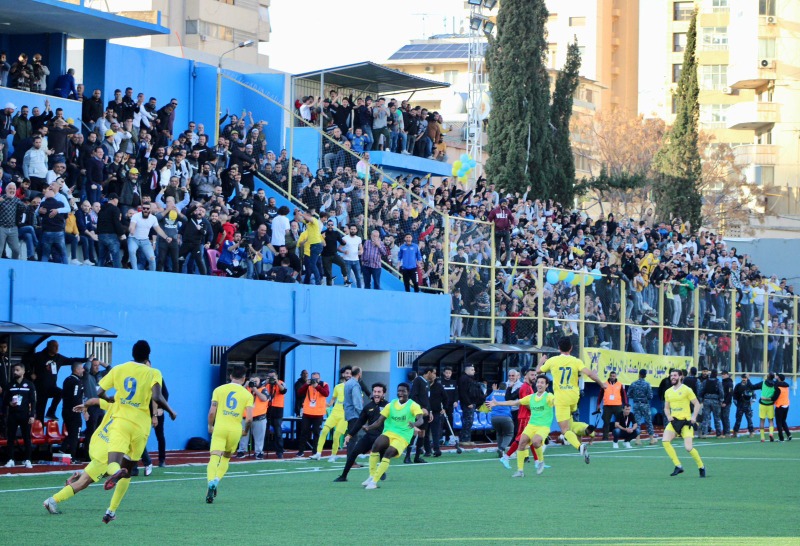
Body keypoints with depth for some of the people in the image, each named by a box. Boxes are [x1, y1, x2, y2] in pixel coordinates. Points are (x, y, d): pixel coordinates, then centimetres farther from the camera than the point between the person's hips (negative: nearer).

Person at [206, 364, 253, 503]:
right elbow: (249, 418, -4)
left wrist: (210, 426, 15)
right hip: (236, 429, 1)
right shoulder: (247, 394, 4)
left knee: (214, 458, -8)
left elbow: (212, 412, -2)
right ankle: (216, 479, -1)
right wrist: (246, 431, 15)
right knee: (226, 458, 20)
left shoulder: (219, 390, 4)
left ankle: (211, 482, -32)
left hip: (220, 428, -1)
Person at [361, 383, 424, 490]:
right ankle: (372, 476, -21)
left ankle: (374, 481, -25)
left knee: (388, 453, -31)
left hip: (402, 438, -3)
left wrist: (415, 424, -44)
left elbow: (420, 419, -20)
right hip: (389, 433, 3)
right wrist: (369, 427, -14)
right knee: (376, 445, -29)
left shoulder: (413, 406, -3)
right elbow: (379, 422, 7)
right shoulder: (391, 405, 10)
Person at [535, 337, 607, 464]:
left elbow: (538, 371, 10)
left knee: (565, 429, -7)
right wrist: (601, 384, 0)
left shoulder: (552, 361, -4)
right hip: (574, 397, 3)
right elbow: (589, 374, -15)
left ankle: (580, 446, -30)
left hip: (561, 399, -3)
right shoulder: (576, 361, -4)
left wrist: (541, 361, 31)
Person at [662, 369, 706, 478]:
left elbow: (697, 404, -1)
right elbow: (666, 407, 21)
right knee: (665, 441, -17)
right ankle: (678, 466, -9)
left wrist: (694, 417, -14)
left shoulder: (686, 390, -4)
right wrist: (668, 416, 0)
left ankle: (701, 467, 12)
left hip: (686, 421, -5)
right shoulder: (668, 392, 11)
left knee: (688, 447, -13)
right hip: (674, 421, 5)